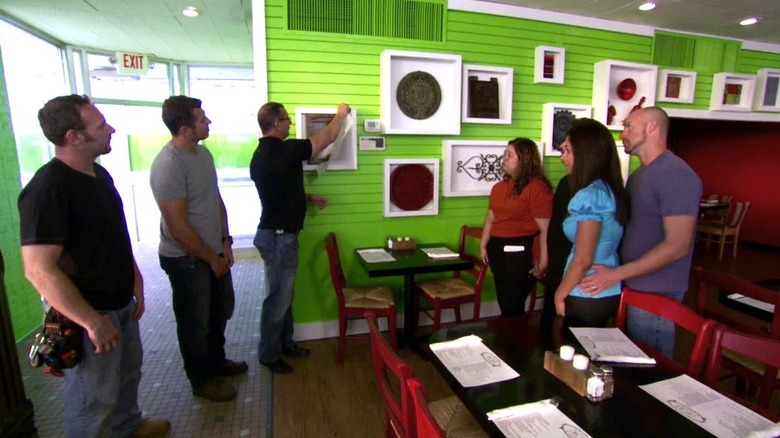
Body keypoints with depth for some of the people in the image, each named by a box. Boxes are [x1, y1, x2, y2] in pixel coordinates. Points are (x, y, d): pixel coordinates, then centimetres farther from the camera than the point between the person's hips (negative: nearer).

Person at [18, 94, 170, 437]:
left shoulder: (99, 174, 4)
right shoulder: (47, 188, -24)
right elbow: (39, 270, -29)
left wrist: (136, 283, 12)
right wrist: (93, 321, -25)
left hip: (121, 304, 9)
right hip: (90, 315, -9)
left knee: (128, 372, 27)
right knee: (94, 400, 10)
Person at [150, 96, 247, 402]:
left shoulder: (203, 152, 2)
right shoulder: (168, 165, -25)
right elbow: (177, 228, -24)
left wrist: (225, 240, 4)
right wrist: (211, 258, -15)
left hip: (214, 252, 8)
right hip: (186, 259, -8)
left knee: (221, 310, 23)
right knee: (195, 321, 11)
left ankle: (217, 361, 45)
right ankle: (203, 380, 32)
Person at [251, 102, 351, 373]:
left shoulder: (261, 153, 9)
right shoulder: (284, 150, -20)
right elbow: (327, 138, -10)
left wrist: (308, 197, 15)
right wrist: (341, 114, 6)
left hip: (275, 233, 10)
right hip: (279, 236, -10)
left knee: (283, 293, 19)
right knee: (278, 297, 4)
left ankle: (284, 342, 34)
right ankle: (269, 354, 19)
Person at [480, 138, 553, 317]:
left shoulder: (537, 187, -13)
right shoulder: (499, 187, 12)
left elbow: (545, 228, -18)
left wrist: (543, 260, -21)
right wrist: (483, 245, 14)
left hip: (521, 251, -8)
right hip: (497, 248, 8)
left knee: (513, 308, 5)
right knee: (505, 303, 18)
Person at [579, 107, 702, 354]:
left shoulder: (676, 175, -16)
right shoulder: (638, 174, 14)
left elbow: (677, 245, -22)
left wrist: (616, 274, -23)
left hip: (654, 295, -8)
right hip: (631, 288, 8)